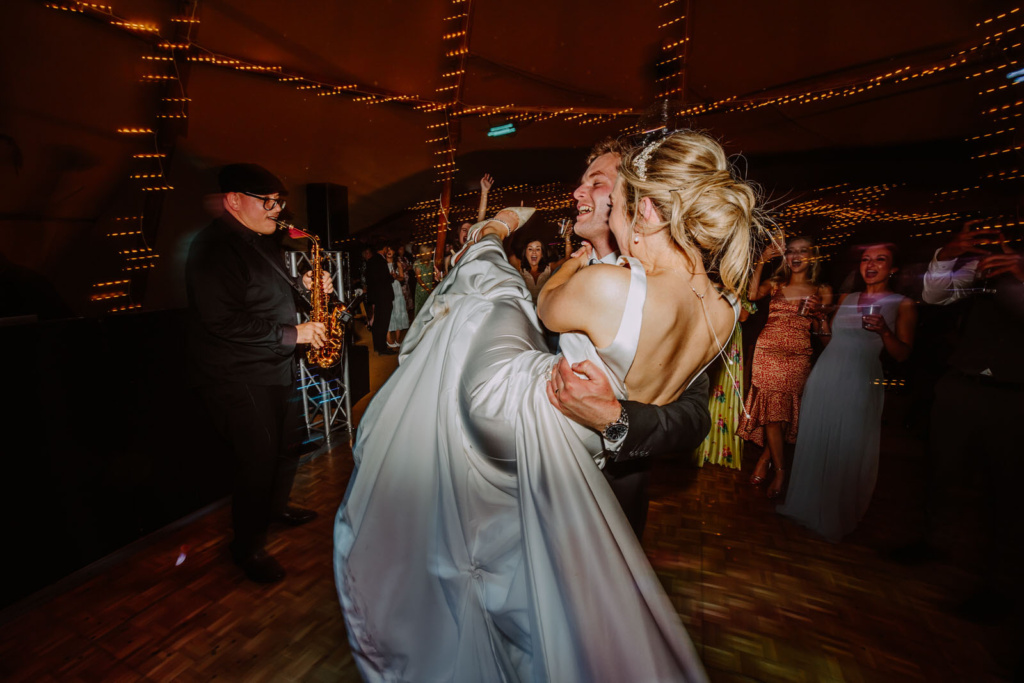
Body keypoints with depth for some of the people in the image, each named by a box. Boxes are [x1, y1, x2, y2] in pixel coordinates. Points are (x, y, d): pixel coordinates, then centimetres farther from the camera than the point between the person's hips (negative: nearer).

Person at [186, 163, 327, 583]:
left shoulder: (262, 241, 11)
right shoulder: (214, 247, -19)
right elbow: (225, 321, -27)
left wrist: (301, 285, 3)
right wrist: (292, 334, -23)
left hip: (276, 367, 9)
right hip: (238, 376, -9)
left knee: (287, 446, 20)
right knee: (258, 460, -1)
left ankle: (276, 508, 44)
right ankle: (248, 546, 21)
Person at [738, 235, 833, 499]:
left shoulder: (820, 291, 9)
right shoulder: (775, 284, 9)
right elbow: (753, 294, -13)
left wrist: (824, 307, -11)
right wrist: (762, 262, -13)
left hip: (797, 357, 1)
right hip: (767, 353, 0)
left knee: (784, 412, 2)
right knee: (771, 409, -5)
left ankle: (765, 459, 21)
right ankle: (779, 470, 5)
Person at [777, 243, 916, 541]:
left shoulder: (903, 305, 3)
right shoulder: (846, 298, 13)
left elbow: (902, 354, -2)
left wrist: (884, 331, -19)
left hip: (860, 383, -4)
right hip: (824, 379, 4)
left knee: (848, 449, 3)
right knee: (815, 441, 10)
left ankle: (837, 516, 23)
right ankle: (810, 505, 29)